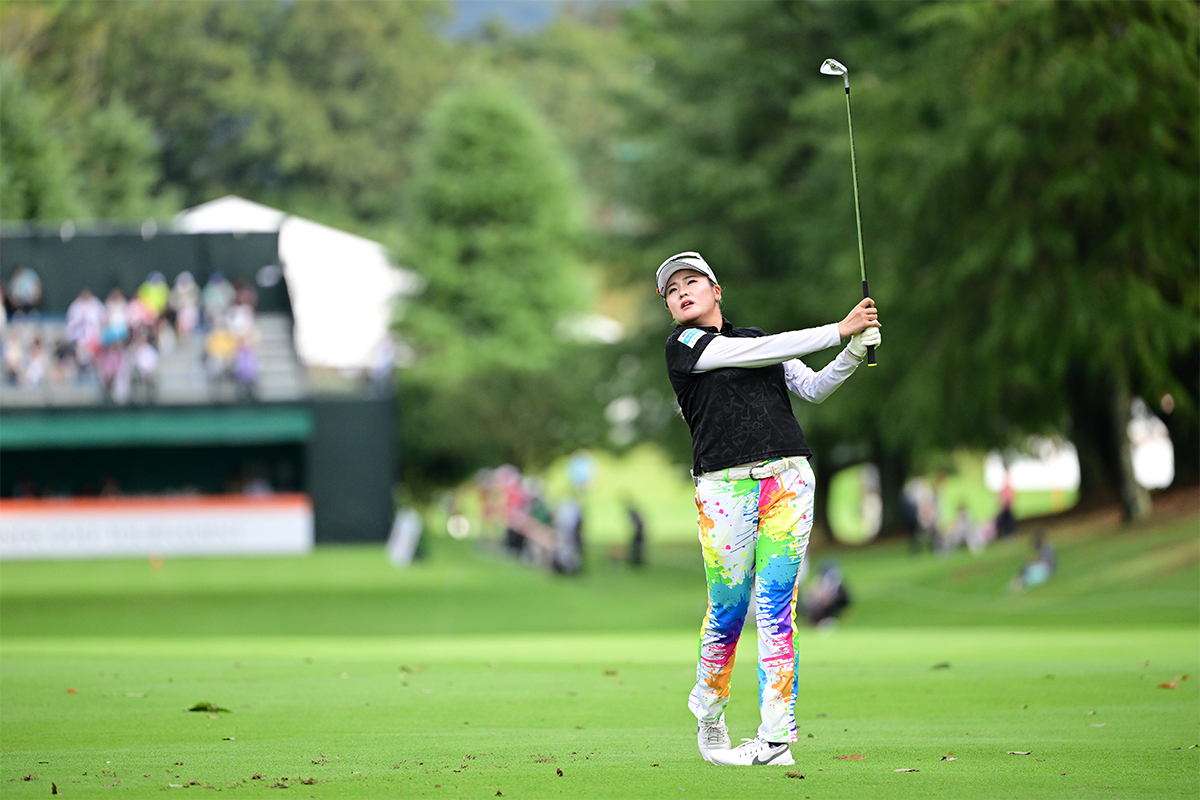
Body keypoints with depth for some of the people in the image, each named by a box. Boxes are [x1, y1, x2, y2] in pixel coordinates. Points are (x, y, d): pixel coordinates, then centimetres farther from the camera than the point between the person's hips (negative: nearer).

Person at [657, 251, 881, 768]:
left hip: (787, 478, 3)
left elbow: (813, 388, 16)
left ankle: (777, 738, -9)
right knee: (728, 609, -2)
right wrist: (839, 331, -6)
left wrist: (854, 354, -2)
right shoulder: (683, 346, 3)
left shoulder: (756, 336, 20)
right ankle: (707, 710, 25)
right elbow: (758, 353, -7)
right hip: (726, 488, -3)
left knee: (776, 607, -5)